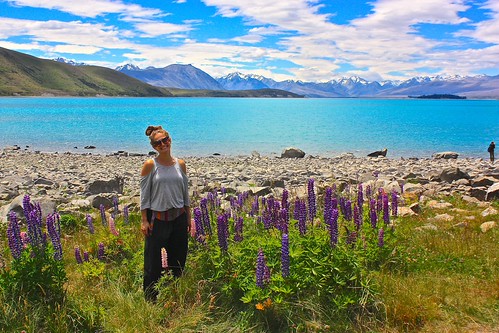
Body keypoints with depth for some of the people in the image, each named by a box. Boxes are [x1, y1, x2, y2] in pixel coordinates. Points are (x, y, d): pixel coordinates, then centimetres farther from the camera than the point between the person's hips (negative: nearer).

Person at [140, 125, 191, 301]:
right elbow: (144, 194, -5)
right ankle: (150, 299, 20)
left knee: (178, 260, 13)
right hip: (157, 218, -4)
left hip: (178, 217, 4)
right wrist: (144, 220, -9)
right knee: (153, 262, 3)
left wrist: (188, 218, 10)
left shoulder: (180, 164, 5)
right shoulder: (150, 165, -6)